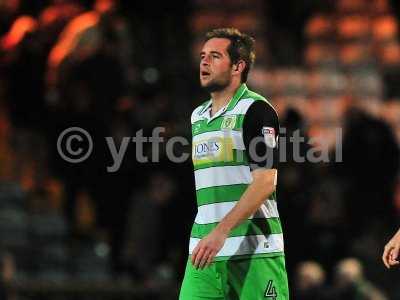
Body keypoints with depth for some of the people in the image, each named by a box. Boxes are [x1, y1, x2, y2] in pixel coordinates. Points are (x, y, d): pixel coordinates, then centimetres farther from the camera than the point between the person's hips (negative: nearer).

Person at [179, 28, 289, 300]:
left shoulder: (255, 109, -6)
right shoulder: (198, 116, 18)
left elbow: (265, 181, -15)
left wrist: (221, 232, -22)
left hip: (253, 250, -7)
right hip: (206, 249, 7)